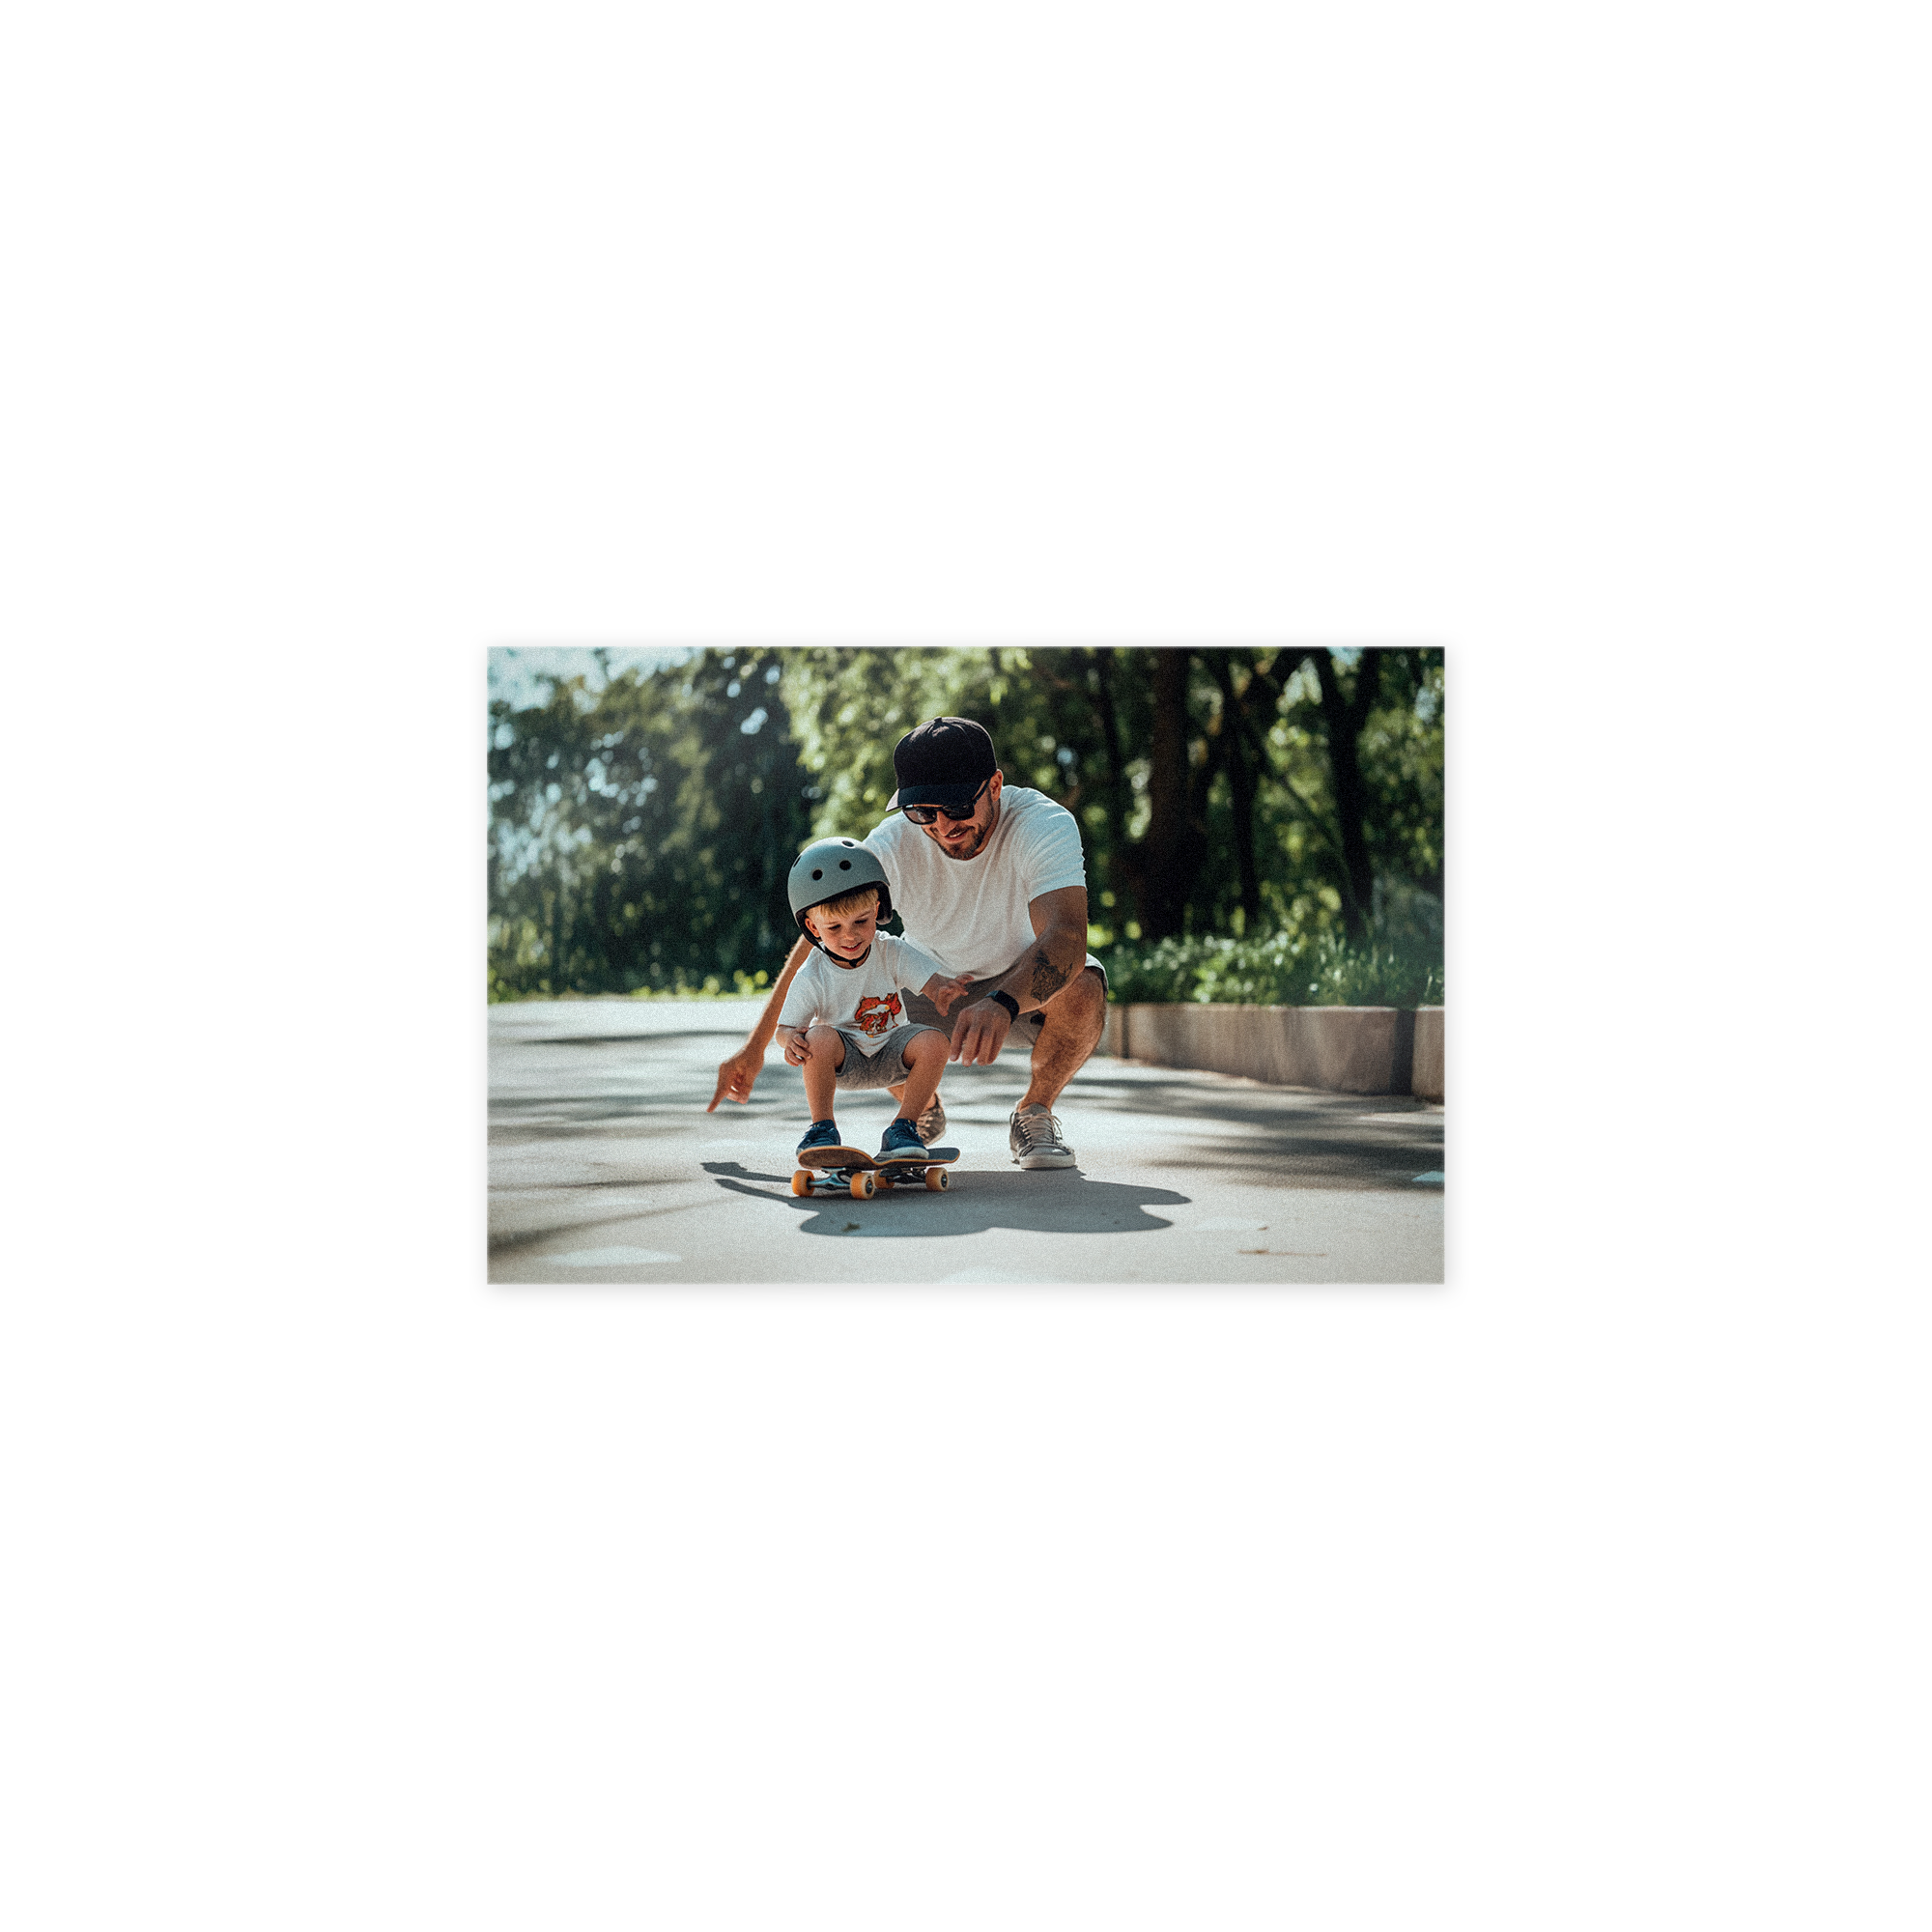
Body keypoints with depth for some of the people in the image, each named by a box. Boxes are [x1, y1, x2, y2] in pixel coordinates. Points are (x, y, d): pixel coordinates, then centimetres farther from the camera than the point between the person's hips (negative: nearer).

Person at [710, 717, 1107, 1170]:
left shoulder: (1045, 824, -31)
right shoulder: (892, 845, -23)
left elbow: (1067, 934, -47)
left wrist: (1001, 1004, -67)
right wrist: (755, 1046, -20)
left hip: (1028, 983, -2)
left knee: (1082, 988, -36)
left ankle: (1033, 1113, -6)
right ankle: (923, 1110, 9)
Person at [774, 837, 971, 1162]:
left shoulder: (893, 953, -12)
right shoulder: (812, 977, -15)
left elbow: (934, 982, -19)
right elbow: (787, 1025, -8)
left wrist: (943, 991, -45)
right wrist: (791, 1039, -34)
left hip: (892, 1055, 2)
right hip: (844, 1061, -2)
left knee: (934, 1041, -27)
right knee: (820, 1038, -34)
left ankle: (903, 1127, -11)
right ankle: (822, 1128, -15)